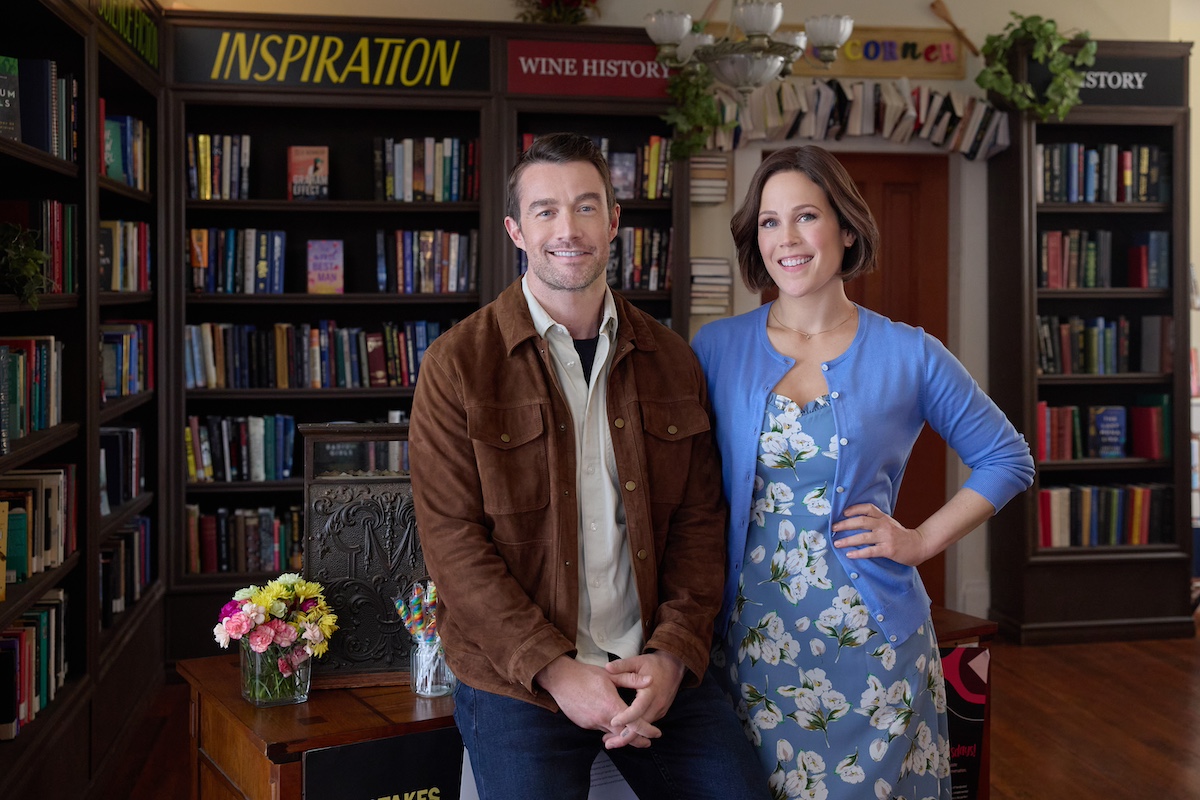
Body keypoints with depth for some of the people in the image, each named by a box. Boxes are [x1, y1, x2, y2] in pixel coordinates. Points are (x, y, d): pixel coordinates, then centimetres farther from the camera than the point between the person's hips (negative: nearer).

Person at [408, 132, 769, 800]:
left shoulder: (672, 360, 8)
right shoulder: (459, 365, -4)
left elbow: (700, 519, 7)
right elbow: (453, 541, -8)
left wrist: (673, 653, -7)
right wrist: (555, 669, -15)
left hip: (655, 666, 3)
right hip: (517, 680, -3)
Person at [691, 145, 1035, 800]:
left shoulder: (909, 355, 0)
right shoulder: (716, 348, 2)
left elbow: (1008, 460, 9)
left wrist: (923, 540, -1)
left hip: (869, 642, -1)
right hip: (749, 639, 1)